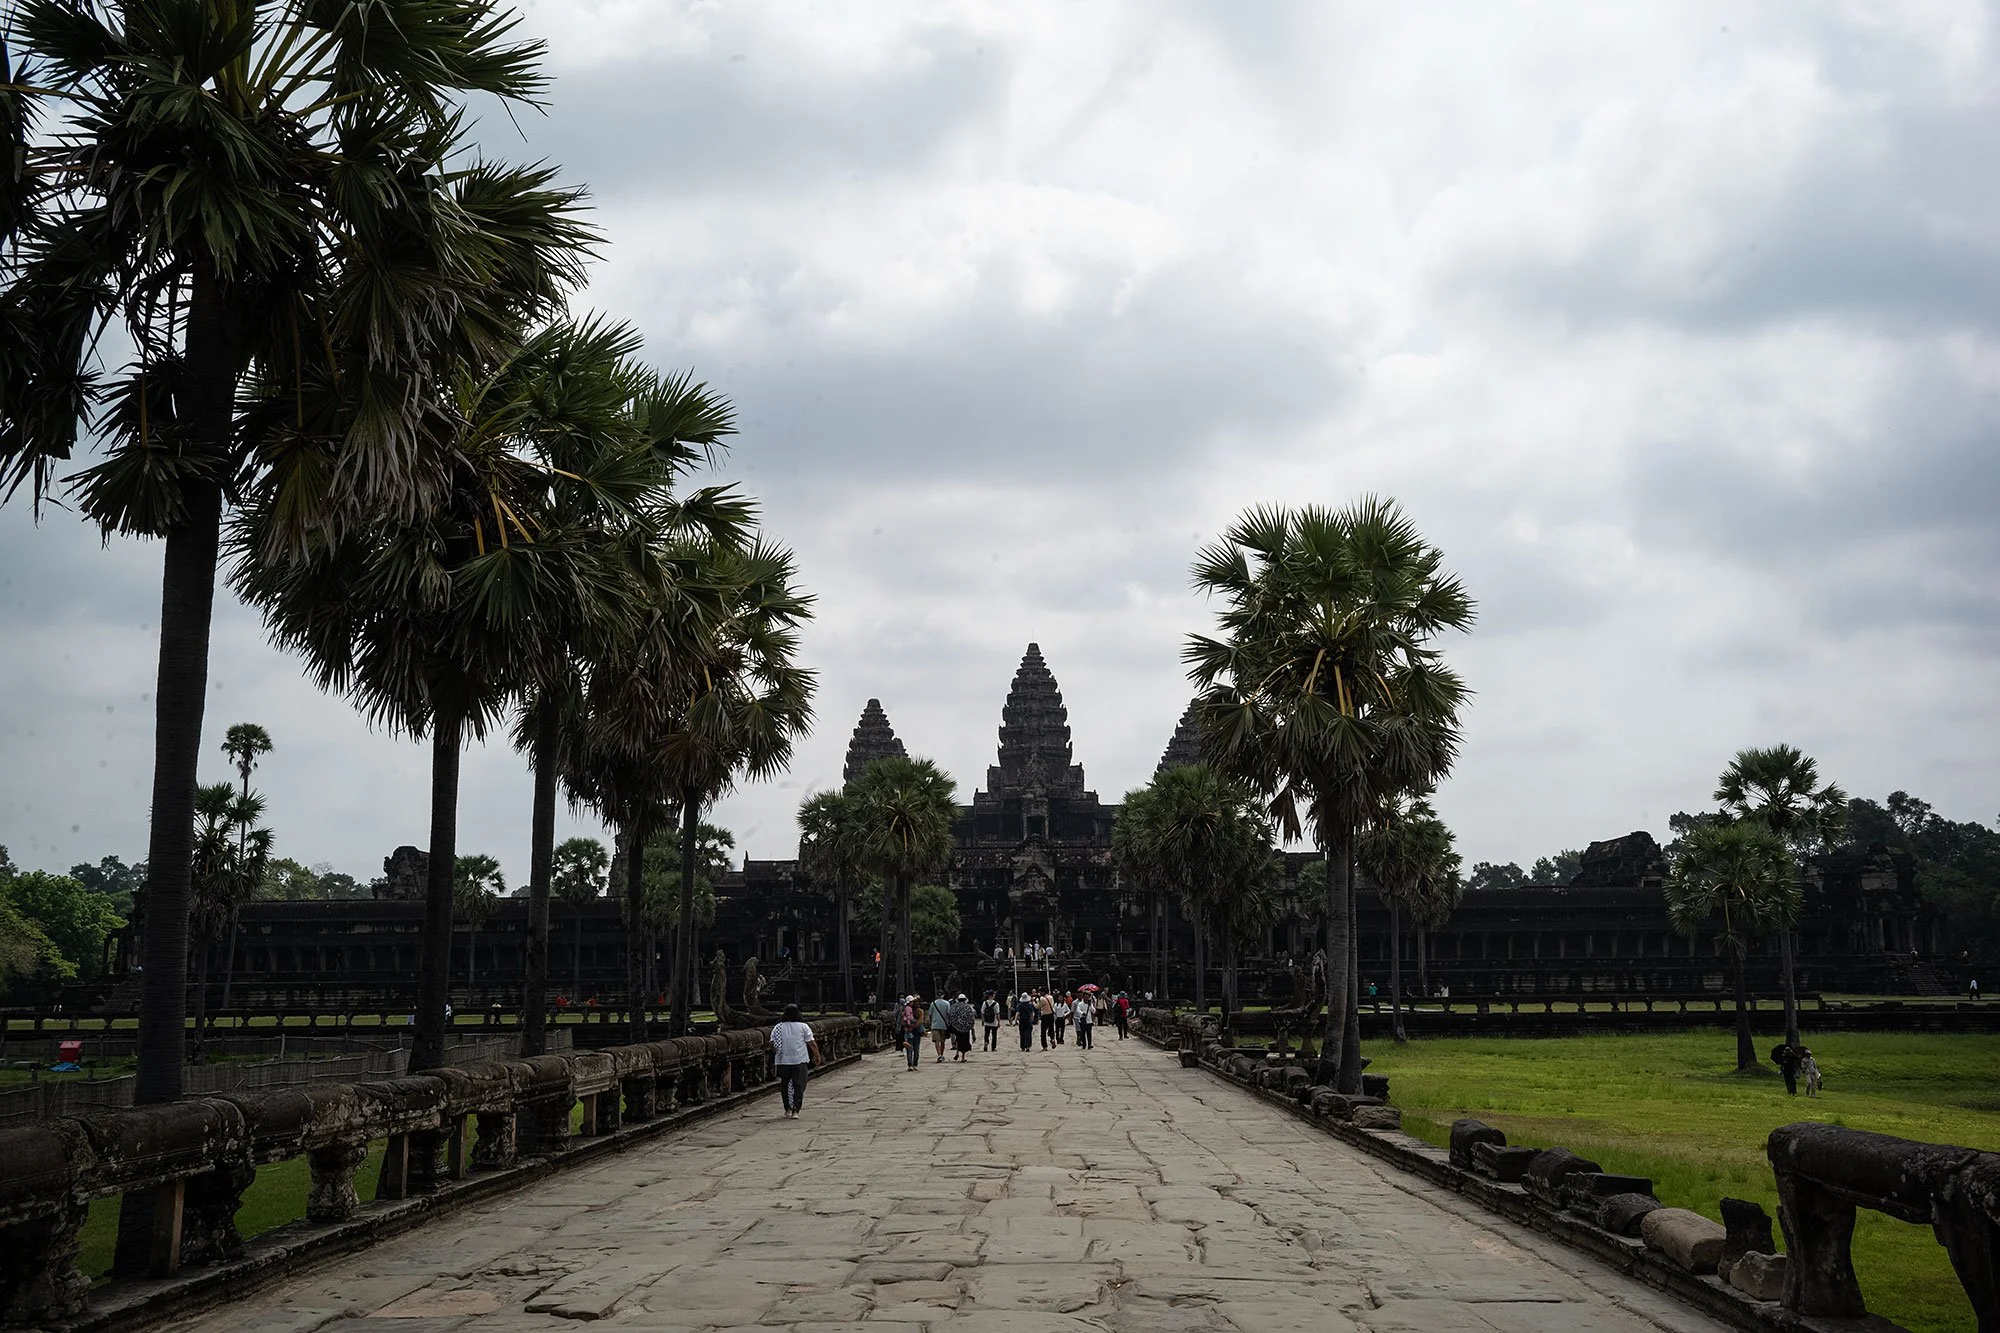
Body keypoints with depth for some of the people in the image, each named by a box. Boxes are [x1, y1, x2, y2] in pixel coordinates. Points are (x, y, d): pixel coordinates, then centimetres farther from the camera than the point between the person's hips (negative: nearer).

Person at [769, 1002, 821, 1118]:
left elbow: (772, 1044, 1)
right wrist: (817, 1056, 11)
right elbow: (812, 1044, -1)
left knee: (784, 1086, 17)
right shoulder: (804, 1027, -1)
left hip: (782, 1061, 2)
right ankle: (795, 1110, -13)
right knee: (799, 1086, 0)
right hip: (800, 1061, -2)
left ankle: (788, 1109, 22)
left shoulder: (777, 1027, 4)